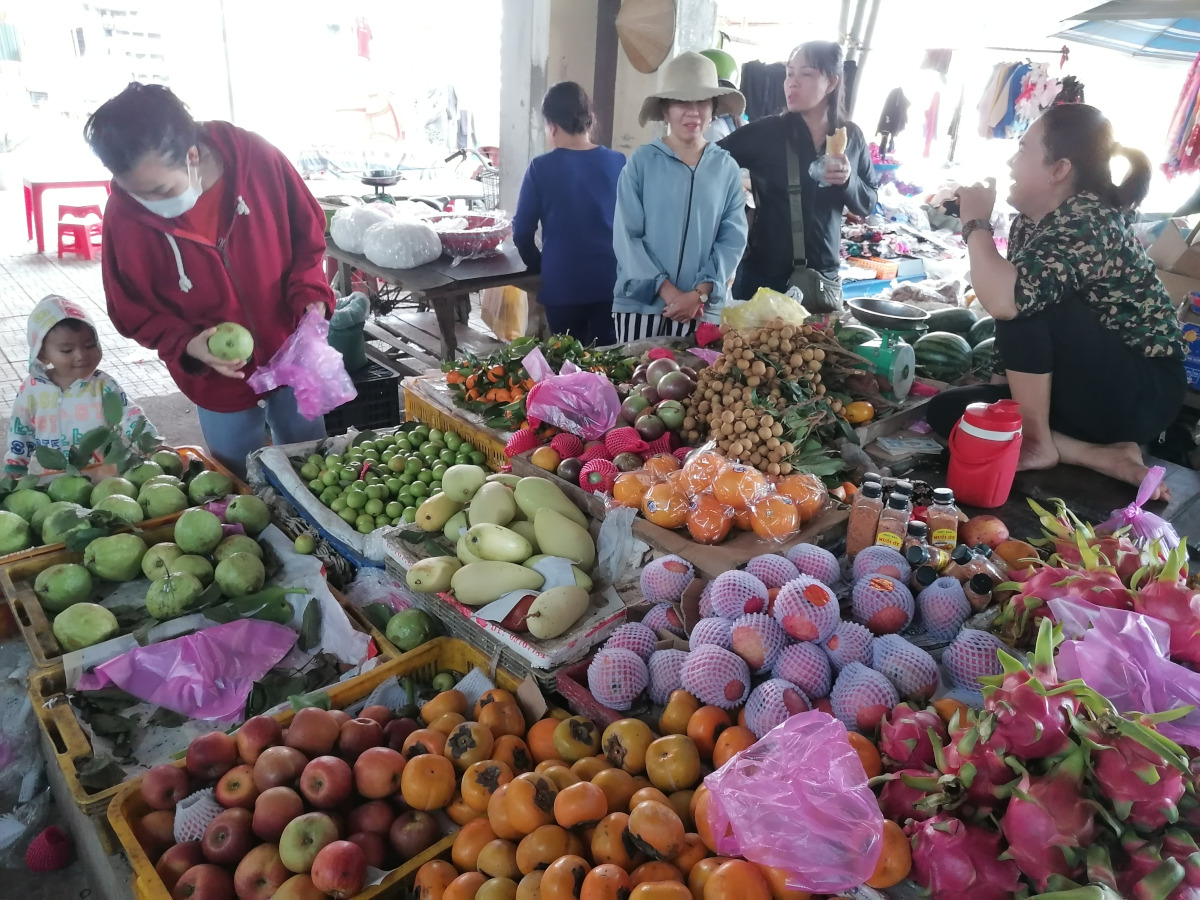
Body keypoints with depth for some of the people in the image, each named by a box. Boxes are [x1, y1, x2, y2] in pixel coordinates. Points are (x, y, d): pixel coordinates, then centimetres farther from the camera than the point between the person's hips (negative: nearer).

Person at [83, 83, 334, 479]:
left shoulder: (256, 158, -18)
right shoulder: (124, 217, -17)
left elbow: (308, 235, -3)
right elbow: (135, 312, -5)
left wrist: (311, 297, -19)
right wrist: (187, 346, -23)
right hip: (219, 385, 0)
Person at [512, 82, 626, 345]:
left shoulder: (541, 168, -7)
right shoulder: (618, 163, 0)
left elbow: (522, 232, -3)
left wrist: (539, 264, 15)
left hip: (562, 284, -2)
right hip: (611, 280, 2)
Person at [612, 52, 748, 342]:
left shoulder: (727, 168, 4)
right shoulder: (641, 162, -2)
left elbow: (733, 238, 1)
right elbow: (626, 236, -6)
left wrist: (700, 293, -12)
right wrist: (668, 291, -13)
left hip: (704, 309, 1)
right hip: (640, 304, -1)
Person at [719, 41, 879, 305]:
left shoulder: (851, 136, 4)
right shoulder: (765, 132, -6)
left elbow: (868, 203, 10)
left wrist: (848, 181, -9)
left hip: (824, 278, 3)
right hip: (764, 276, -3)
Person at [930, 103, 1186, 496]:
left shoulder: (1088, 222, -24)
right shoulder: (1030, 221, 2)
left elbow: (1004, 300, -40)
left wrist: (976, 223, -24)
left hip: (1143, 391, -9)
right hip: (1092, 386, 9)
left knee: (1023, 306, -29)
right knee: (945, 410, -4)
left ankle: (1037, 444, -15)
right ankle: (1101, 456, -10)